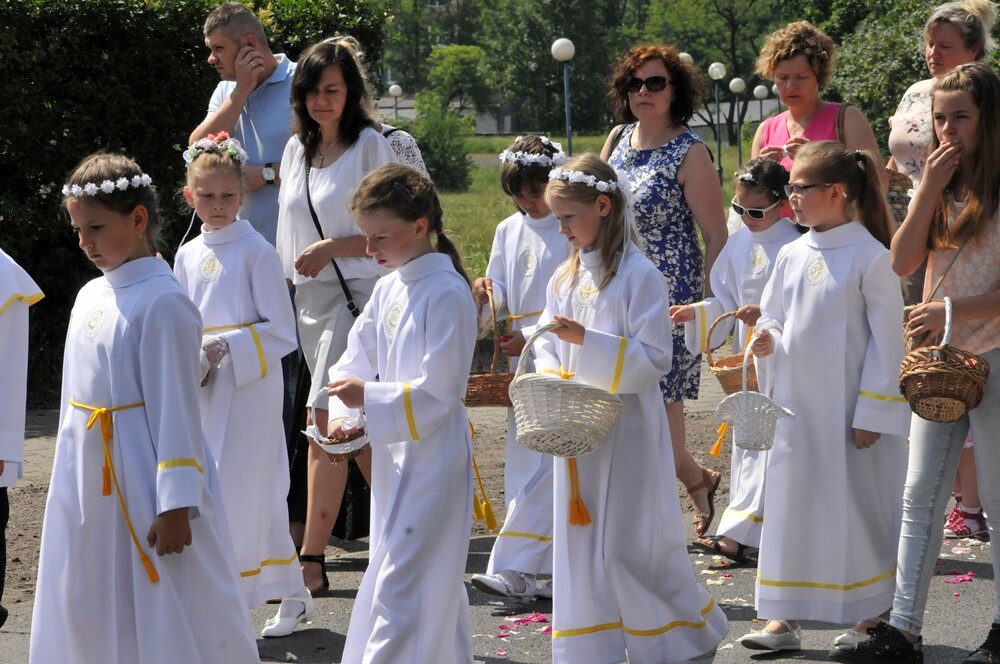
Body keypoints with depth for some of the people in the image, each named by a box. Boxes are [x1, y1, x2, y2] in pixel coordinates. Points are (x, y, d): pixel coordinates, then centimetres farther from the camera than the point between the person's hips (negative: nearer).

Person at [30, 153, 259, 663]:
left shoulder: (161, 303, -14)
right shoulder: (90, 296, 9)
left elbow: (175, 407, -16)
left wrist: (175, 505, -17)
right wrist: (70, 487, 17)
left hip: (142, 483, -8)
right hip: (87, 490, 8)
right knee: (89, 619, 14)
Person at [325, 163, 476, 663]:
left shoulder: (447, 293, -17)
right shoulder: (387, 289, 9)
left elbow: (437, 392, -21)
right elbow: (356, 358, 13)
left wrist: (368, 397, -21)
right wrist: (344, 414, -3)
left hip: (433, 456, -9)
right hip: (394, 453, 9)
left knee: (402, 584, -10)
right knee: (434, 578, 19)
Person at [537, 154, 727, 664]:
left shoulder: (639, 276, -11)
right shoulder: (564, 279, 11)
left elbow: (654, 358, -16)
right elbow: (547, 342, 16)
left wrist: (587, 340, -25)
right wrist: (549, 376, -6)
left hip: (627, 433, -7)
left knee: (630, 546, -3)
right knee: (579, 543, 8)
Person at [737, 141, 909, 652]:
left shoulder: (869, 257, -12)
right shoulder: (791, 256, 7)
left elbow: (887, 339, -11)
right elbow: (773, 319, 18)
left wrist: (873, 413, -12)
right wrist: (768, 343, -6)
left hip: (850, 412, -6)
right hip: (796, 408, 6)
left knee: (859, 507, 3)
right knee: (789, 504, 8)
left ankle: (872, 616, 17)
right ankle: (784, 618, 16)